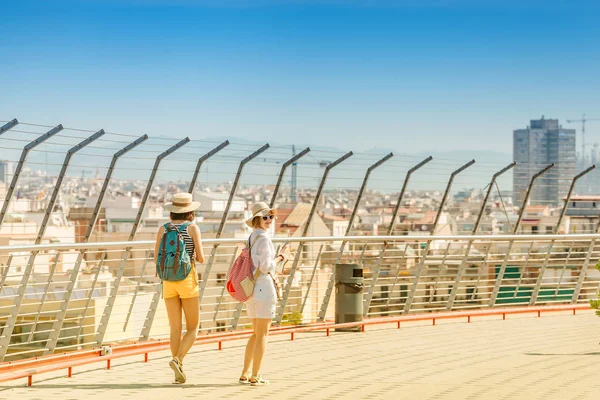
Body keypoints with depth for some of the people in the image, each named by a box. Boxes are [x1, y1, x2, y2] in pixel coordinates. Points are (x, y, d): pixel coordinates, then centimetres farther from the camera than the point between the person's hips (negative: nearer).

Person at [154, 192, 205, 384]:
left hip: (168, 280, 3)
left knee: (175, 329, 7)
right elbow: (201, 258, -8)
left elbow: (157, 259, 2)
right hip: (187, 279, -3)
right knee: (192, 328, 6)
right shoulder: (193, 228, -5)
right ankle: (177, 360, -16)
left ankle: (179, 372, 3)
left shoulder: (163, 229, 4)